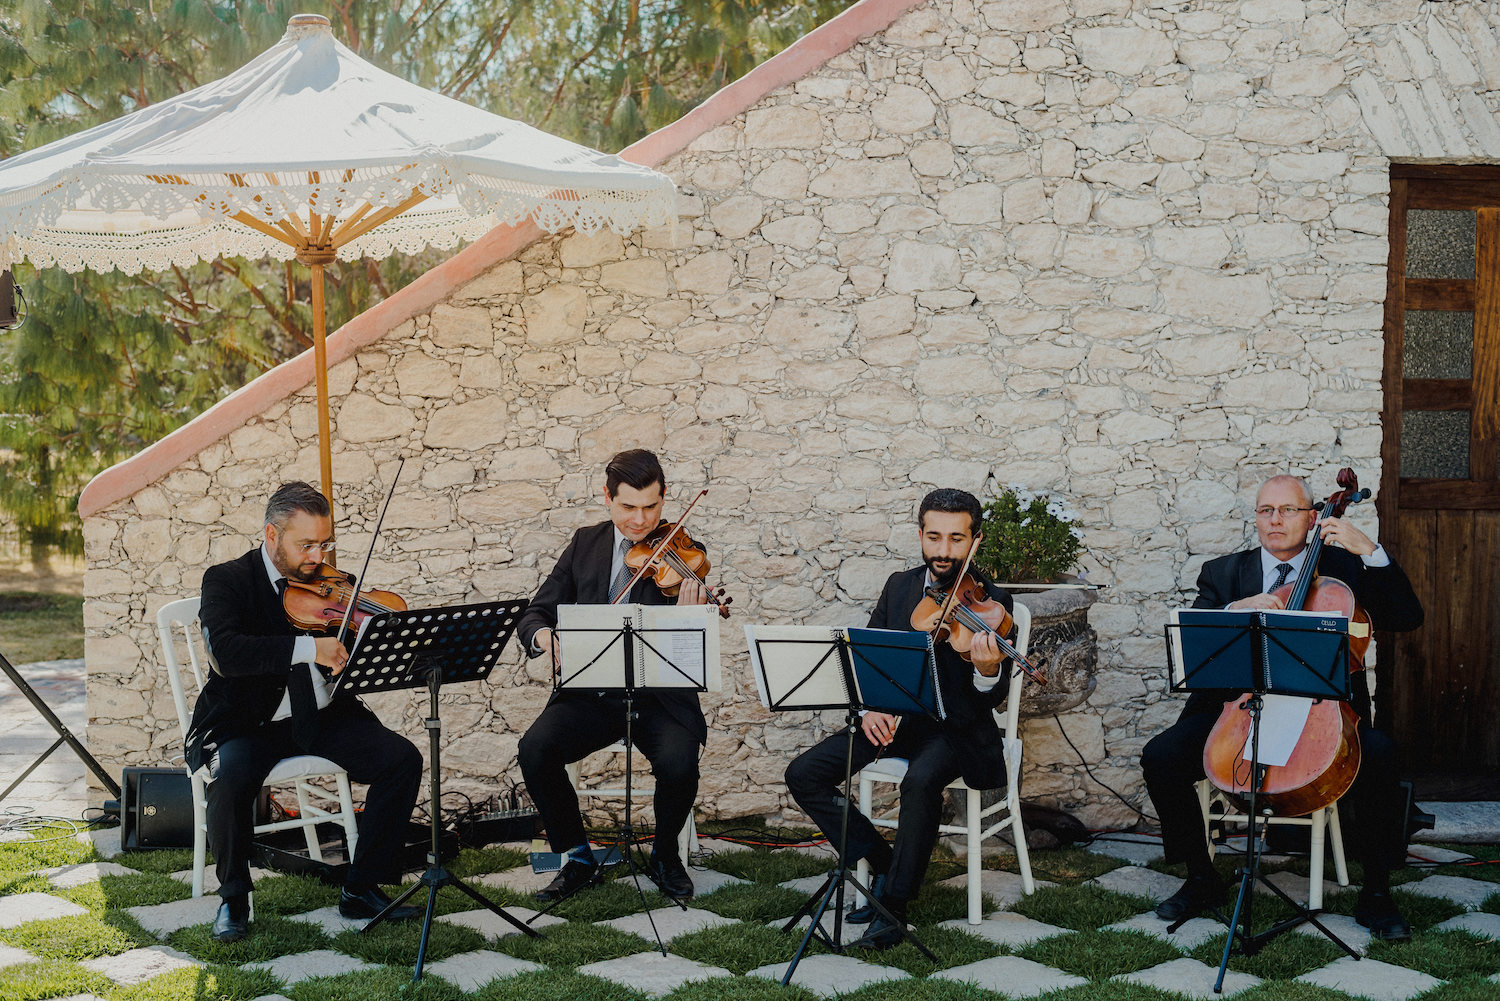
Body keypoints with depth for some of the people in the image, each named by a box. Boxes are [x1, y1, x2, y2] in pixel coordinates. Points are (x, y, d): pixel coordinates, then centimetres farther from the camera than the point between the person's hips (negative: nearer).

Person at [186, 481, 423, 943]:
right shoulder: (228, 581, -6)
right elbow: (226, 653, -26)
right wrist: (308, 648, -36)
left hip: (321, 719, 4)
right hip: (247, 722, -4)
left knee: (402, 759, -16)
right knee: (232, 778, -34)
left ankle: (361, 888, -3)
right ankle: (233, 897, -8)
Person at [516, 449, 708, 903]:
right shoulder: (586, 543, 9)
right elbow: (535, 612, 8)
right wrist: (542, 634, -17)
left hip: (657, 698, -2)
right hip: (590, 693, 3)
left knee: (678, 762, -31)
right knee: (534, 749, -24)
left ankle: (665, 855, 1)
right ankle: (577, 857, -1)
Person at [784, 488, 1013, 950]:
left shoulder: (991, 602, -7)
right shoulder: (899, 586, 8)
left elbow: (993, 699, -15)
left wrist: (988, 671, -39)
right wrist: (870, 706, -10)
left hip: (953, 725, -5)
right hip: (892, 717, 5)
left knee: (921, 781, -37)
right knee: (803, 774, -13)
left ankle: (894, 904, -19)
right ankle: (883, 862, 1)